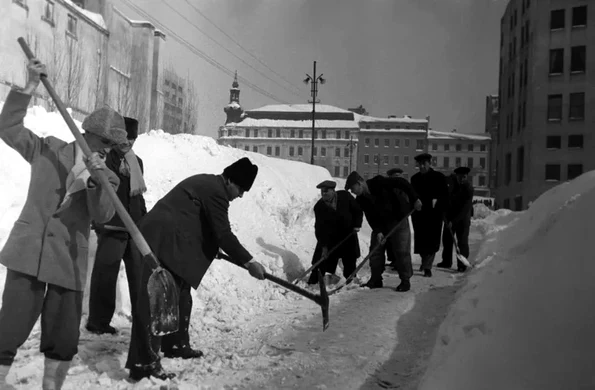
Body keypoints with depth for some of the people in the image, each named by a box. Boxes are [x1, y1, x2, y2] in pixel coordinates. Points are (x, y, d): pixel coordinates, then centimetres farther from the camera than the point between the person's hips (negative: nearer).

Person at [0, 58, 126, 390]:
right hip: (29, 252, -2)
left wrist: (96, 181, -27)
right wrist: (30, 88, -9)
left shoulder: (106, 177, 8)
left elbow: (103, 215, -9)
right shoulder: (48, 150, 7)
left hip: (69, 262, 2)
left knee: (64, 338, 6)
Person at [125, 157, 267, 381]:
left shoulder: (207, 184, 20)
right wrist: (248, 262, -6)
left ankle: (175, 345, 31)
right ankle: (143, 363, -15)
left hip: (164, 239, 11)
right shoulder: (215, 191, -11)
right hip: (163, 241, -11)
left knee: (179, 294, 19)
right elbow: (224, 235, -13)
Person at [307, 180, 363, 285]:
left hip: (348, 235, 1)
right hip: (329, 238, -1)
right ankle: (312, 283, -3)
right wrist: (324, 246, -20)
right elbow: (319, 228, -14)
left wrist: (357, 225, -9)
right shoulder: (319, 207, -13)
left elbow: (358, 211, 1)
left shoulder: (345, 196, -12)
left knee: (350, 262, 11)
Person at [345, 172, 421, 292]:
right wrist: (378, 231, -19)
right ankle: (375, 279, 14)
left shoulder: (379, 182, -24)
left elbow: (402, 183, -22)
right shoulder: (360, 200, -5)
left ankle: (405, 280, 5)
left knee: (401, 251, -6)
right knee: (375, 250, 3)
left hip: (398, 220, -6)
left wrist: (414, 199, -25)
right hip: (380, 224, 6)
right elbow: (370, 217, -6)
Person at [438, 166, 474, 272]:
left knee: (462, 241, -7)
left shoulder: (468, 189, -23)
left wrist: (453, 221, -28)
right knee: (447, 239, 11)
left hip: (463, 217, -6)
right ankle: (446, 261, 22)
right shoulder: (453, 182, -6)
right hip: (450, 215, 6)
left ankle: (462, 265, -1)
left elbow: (465, 209, -26)